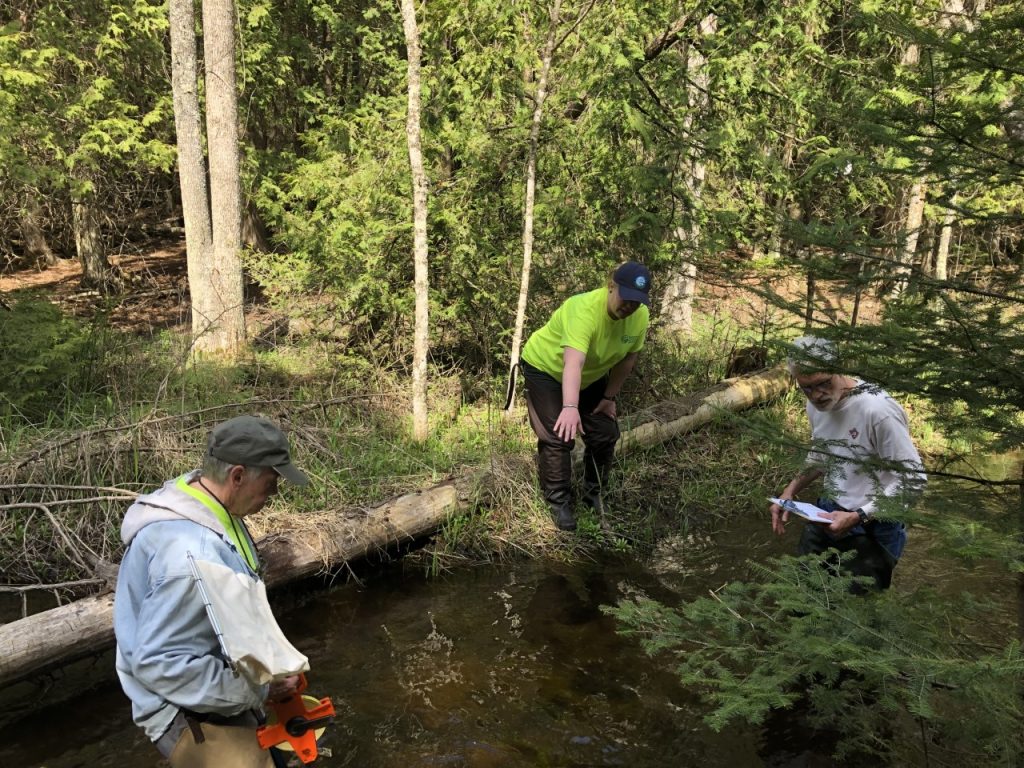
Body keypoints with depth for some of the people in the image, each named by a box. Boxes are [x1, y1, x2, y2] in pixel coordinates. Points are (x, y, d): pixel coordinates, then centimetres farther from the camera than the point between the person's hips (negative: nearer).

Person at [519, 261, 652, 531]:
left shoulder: (640, 316, -18)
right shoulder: (584, 310, -39)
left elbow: (628, 358, -3)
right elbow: (573, 363, -53)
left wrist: (609, 397, 1)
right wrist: (570, 407, -65)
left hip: (592, 377, 6)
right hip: (546, 369, -6)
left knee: (605, 435, 4)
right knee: (558, 436, -15)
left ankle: (593, 495, 25)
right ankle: (559, 503, 1)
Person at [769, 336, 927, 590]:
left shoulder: (878, 409, -26)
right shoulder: (816, 404, -2)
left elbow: (913, 480, -21)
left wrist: (857, 518, -27)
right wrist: (790, 491, 3)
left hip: (874, 527, -7)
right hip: (830, 513, 7)